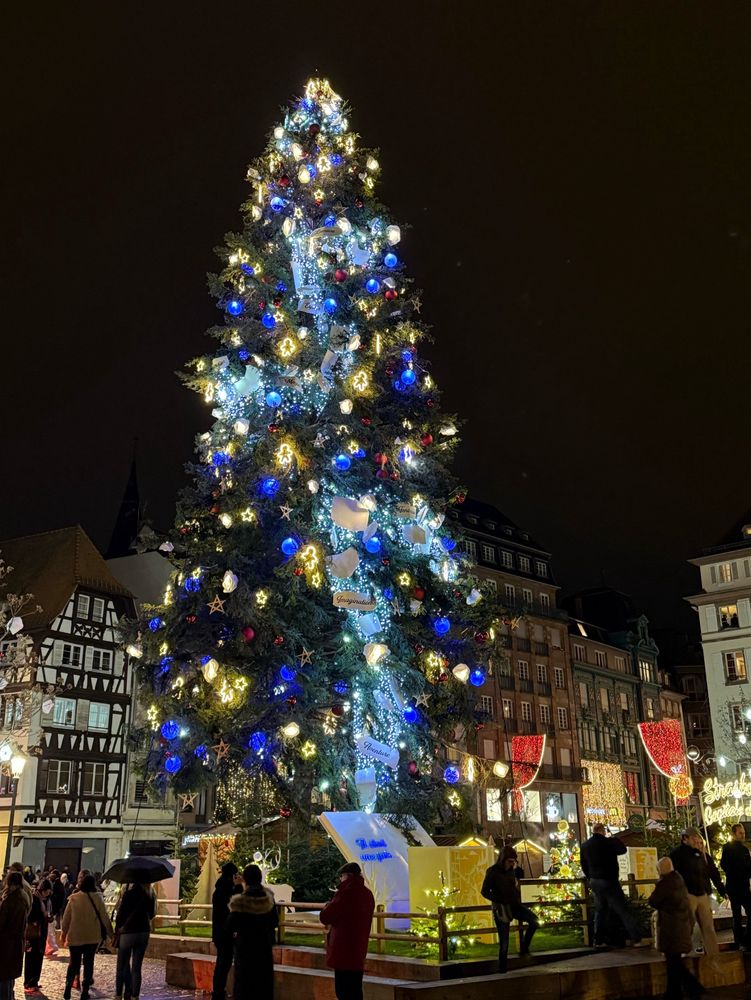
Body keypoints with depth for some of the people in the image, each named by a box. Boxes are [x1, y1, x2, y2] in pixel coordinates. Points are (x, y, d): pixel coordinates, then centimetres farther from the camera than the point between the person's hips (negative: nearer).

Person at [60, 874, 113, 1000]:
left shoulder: (73, 898, -4)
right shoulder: (97, 898, -8)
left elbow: (66, 917, 3)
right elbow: (104, 917, -3)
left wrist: (64, 932, 18)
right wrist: (110, 933, 7)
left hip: (75, 936, 1)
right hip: (93, 937, -1)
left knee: (73, 963, 14)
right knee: (88, 963, 8)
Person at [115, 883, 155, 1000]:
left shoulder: (129, 893, -13)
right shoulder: (150, 895, 1)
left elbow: (120, 914, -10)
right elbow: (151, 915, 9)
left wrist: (117, 930, 3)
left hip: (128, 932, -4)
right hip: (144, 932, 4)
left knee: (122, 966, 10)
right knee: (136, 968, 9)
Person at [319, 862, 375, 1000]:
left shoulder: (346, 892, -15)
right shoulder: (368, 894, 10)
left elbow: (325, 917, -14)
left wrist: (327, 906, 5)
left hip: (344, 951, -8)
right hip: (359, 951, 8)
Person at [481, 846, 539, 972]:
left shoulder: (511, 870, 3)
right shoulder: (492, 872, -12)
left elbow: (521, 877, 22)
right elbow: (484, 892, -11)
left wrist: (517, 867, 2)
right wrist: (500, 900, -19)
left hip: (514, 905, 5)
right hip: (501, 908, -5)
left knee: (534, 921, -15)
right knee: (504, 941, -1)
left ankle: (524, 949, 0)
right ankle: (502, 969, 14)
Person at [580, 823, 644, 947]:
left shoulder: (584, 845, 5)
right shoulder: (608, 842, -15)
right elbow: (622, 849, -6)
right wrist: (615, 839, 8)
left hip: (594, 882, 6)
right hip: (609, 881, -6)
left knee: (600, 910, 15)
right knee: (623, 910, 0)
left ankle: (599, 941, 12)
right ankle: (636, 938, 1)